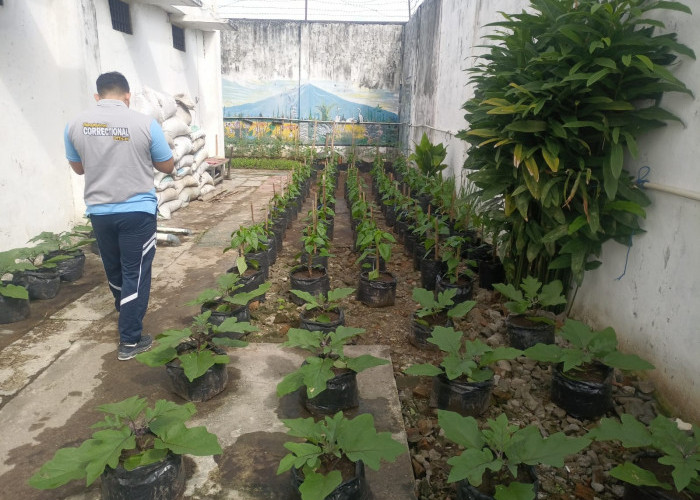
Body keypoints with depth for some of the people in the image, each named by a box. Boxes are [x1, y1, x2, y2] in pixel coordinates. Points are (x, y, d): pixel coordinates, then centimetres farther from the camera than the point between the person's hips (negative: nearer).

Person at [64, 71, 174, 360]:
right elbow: (167, 166, -1)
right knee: (136, 273, 4)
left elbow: (78, 168, 13)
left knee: (114, 270, 21)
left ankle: (127, 317, 45)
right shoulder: (145, 124, -11)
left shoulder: (75, 125, 0)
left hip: (99, 211, 4)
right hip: (138, 211, -4)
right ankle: (130, 340, 9)